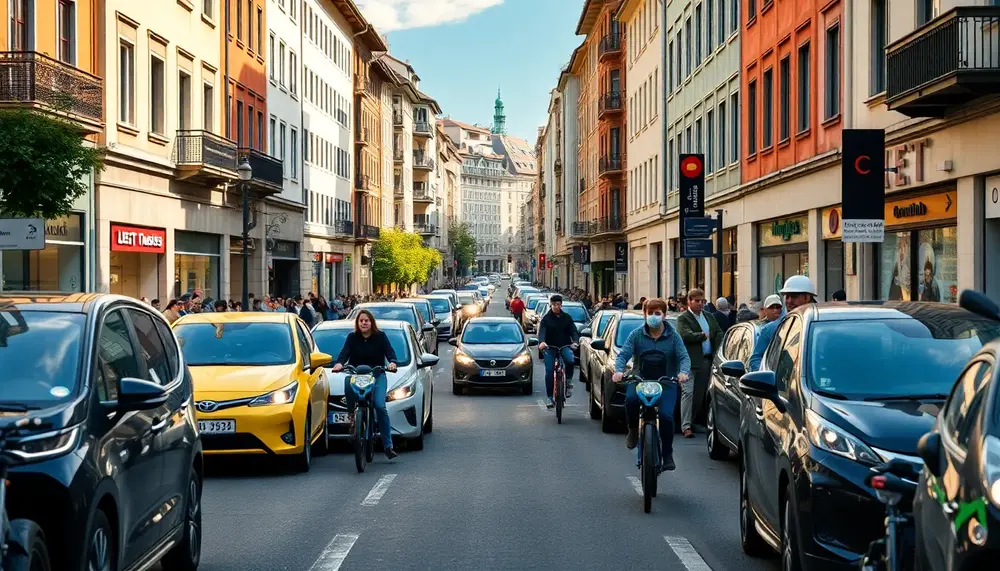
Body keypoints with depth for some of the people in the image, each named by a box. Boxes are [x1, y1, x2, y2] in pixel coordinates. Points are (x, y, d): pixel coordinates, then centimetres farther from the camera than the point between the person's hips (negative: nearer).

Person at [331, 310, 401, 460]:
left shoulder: (380, 336, 3)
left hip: (377, 375, -2)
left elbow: (389, 351, -9)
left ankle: (388, 446, -15)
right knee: (348, 387, -30)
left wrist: (392, 362, -31)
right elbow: (344, 352, -8)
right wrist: (339, 363, -30)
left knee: (380, 406, -18)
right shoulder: (352, 337, 5)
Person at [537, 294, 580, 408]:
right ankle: (550, 397, 5)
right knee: (549, 372, -4)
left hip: (564, 346, 0)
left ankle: (569, 381, -7)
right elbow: (541, 331, -14)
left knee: (570, 360, -31)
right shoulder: (546, 318, 0)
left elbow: (573, 330, -1)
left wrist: (575, 341, -23)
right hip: (550, 347, 0)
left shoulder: (566, 317, 6)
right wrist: (542, 342, -36)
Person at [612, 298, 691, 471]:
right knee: (631, 399, -32)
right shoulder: (636, 335, 4)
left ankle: (667, 455, 1)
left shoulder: (673, 336, 4)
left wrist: (683, 372, -26)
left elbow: (684, 357, -4)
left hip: (667, 382, 0)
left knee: (666, 416, -19)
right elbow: (623, 354, -4)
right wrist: (618, 370, -25)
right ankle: (633, 430, -3)